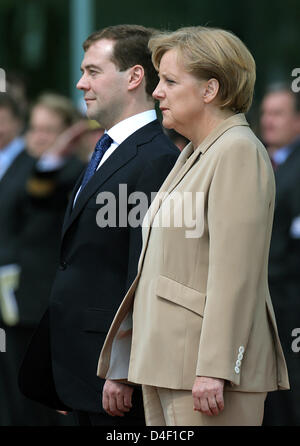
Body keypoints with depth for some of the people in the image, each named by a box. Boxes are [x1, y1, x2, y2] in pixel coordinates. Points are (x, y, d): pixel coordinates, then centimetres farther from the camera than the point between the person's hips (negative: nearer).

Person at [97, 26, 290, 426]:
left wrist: (214, 368, -23)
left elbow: (235, 271, -18)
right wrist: (119, 368, 21)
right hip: (167, 364, 9)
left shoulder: (239, 152, -10)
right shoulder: (192, 156, 20)